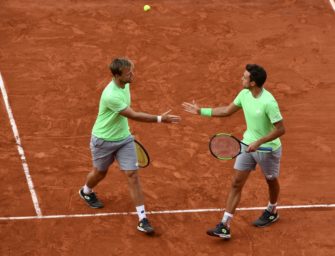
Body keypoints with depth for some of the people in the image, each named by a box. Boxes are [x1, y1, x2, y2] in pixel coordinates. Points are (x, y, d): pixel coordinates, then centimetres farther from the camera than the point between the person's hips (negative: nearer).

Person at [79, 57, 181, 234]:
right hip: (104, 140, -6)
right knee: (100, 173, 19)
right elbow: (133, 115, -34)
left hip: (124, 138, 6)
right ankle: (86, 192, 55)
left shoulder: (125, 84, -7)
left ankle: (142, 219, -5)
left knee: (132, 174, -5)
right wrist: (160, 119, -36)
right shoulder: (111, 96, -34)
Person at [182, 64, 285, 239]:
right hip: (248, 144, 6)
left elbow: (280, 129, -26)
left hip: (268, 148, -6)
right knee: (236, 183, 1)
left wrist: (259, 142, -29)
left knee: (271, 181, 20)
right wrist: (201, 111, 6)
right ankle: (225, 226, 0)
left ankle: (272, 212, 48)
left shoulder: (268, 102, -30)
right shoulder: (244, 94, -8)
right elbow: (227, 110, 7)